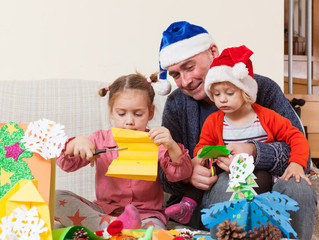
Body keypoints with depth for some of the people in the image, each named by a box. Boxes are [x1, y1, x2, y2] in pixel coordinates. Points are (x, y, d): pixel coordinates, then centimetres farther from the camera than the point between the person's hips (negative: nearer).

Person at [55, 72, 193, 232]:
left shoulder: (156, 142, 0)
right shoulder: (101, 139, 5)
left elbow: (181, 174, -12)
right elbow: (67, 164, 3)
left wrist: (172, 147, -32)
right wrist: (75, 143, -19)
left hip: (145, 213, -4)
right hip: (103, 210, 5)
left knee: (155, 231, -42)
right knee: (57, 198, -23)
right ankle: (112, 225, -35)